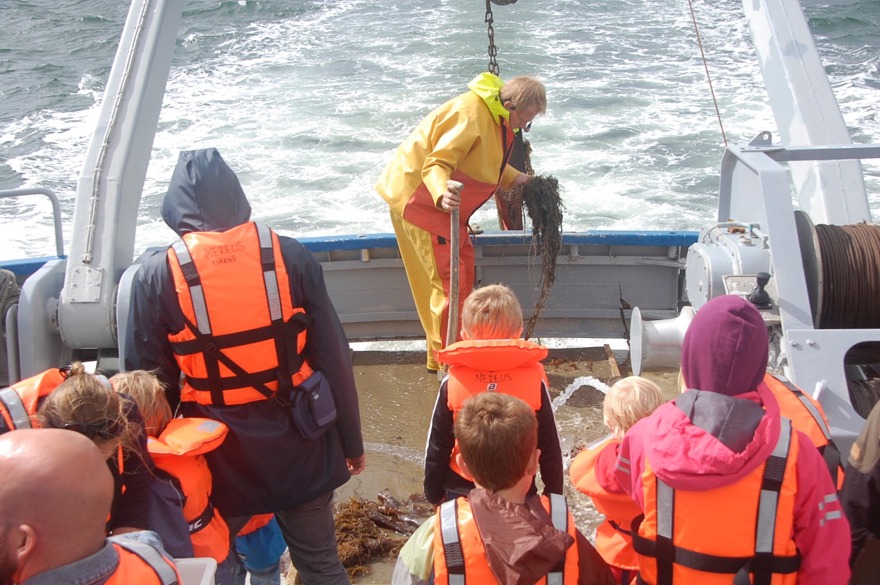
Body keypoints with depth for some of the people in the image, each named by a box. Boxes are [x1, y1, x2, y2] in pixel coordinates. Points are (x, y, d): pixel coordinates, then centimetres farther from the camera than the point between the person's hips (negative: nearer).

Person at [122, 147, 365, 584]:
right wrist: (352, 443, 7)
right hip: (298, 443, 1)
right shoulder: (290, 256, -8)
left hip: (219, 455, -1)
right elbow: (334, 358, -6)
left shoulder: (157, 277, -10)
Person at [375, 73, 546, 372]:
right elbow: (437, 163, -30)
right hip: (420, 200, -10)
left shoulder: (497, 115, 7)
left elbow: (487, 162, 21)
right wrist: (442, 194, -48)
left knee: (464, 271, 15)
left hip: (444, 204, 10)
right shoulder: (471, 114, -25)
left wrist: (515, 179, 8)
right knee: (449, 282, -8)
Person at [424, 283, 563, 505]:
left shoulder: (452, 384, -14)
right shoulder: (534, 381, -14)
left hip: (461, 492, 0)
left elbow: (437, 446, -5)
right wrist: (554, 492, 10)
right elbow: (550, 447, -5)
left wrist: (434, 492, 10)